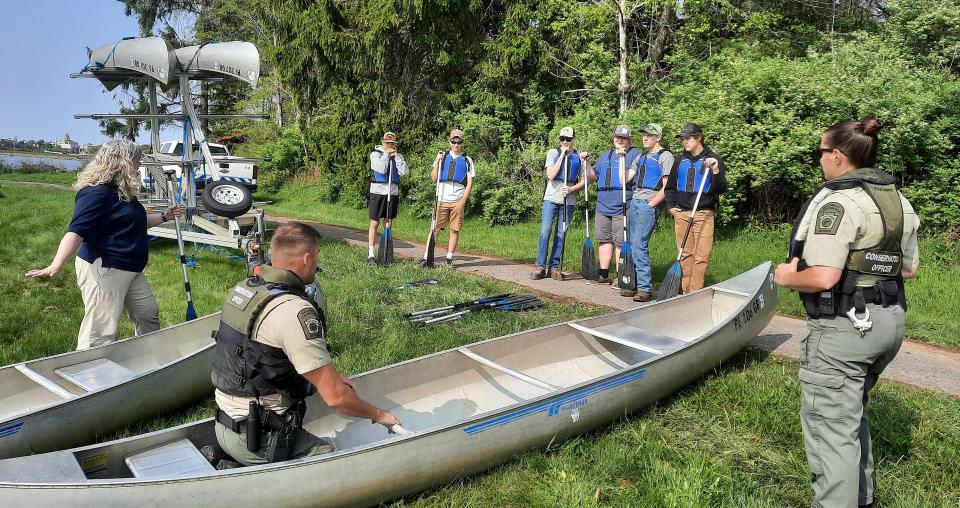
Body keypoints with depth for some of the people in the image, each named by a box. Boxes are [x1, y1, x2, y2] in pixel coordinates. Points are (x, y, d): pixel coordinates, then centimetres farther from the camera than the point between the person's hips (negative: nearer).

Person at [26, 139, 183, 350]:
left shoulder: (122, 191, 14)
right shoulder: (96, 192, -17)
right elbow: (76, 231, -28)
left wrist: (164, 216, 28)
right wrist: (56, 265, -39)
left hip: (130, 269, 11)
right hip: (103, 269, -10)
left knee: (149, 314, 17)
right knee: (101, 333, -8)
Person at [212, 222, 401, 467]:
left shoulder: (243, 288, 3)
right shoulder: (295, 311, -24)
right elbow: (335, 397, -23)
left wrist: (329, 375, 15)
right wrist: (379, 415, -5)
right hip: (258, 441, -8)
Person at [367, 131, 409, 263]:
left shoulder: (398, 156, 11)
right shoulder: (375, 154, 2)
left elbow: (405, 171, -5)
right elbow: (381, 169, -14)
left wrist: (396, 156, -5)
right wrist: (386, 154, -6)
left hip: (393, 192, 4)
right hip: (378, 191, -3)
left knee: (389, 224, 8)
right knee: (374, 224, -3)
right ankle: (370, 254, -1)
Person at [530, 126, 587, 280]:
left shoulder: (579, 157, 7)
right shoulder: (553, 153, 2)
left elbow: (583, 180, 10)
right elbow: (550, 175, -10)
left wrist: (571, 189, -10)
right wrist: (562, 155, -9)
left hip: (568, 201, 2)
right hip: (551, 198, -2)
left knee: (561, 234, 4)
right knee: (545, 232, -8)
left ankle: (554, 266, 12)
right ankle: (540, 267, -2)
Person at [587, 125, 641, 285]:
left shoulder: (635, 155, -1)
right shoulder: (605, 155, 19)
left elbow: (625, 179, -12)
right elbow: (593, 176, 23)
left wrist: (622, 157, -16)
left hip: (622, 207, -6)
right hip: (603, 206, 6)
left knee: (620, 242, -5)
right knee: (605, 240, 11)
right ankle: (604, 275, 19)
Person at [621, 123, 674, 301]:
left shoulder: (665, 156, -4)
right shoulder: (642, 157, 20)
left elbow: (666, 188, -10)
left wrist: (650, 204, -13)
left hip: (649, 205, -8)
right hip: (634, 202, 8)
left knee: (639, 245, -15)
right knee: (632, 245, 7)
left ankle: (645, 288, -12)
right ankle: (636, 283, 15)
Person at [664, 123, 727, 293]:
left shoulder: (713, 159, 2)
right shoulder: (681, 160, 15)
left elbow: (721, 189, -5)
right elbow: (669, 186, 24)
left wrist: (716, 171, -20)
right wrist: (671, 206, 10)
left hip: (703, 214, -4)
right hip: (681, 214, 4)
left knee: (701, 256, -8)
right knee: (685, 255, 5)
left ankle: (695, 293, -4)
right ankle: (686, 291, 11)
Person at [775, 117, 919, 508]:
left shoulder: (838, 202, -19)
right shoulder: (899, 201, 9)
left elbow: (822, 278, -27)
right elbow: (908, 268, 16)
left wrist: (787, 277, -9)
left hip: (843, 326, -10)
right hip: (889, 321, 10)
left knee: (831, 425, 0)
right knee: (851, 413, 24)